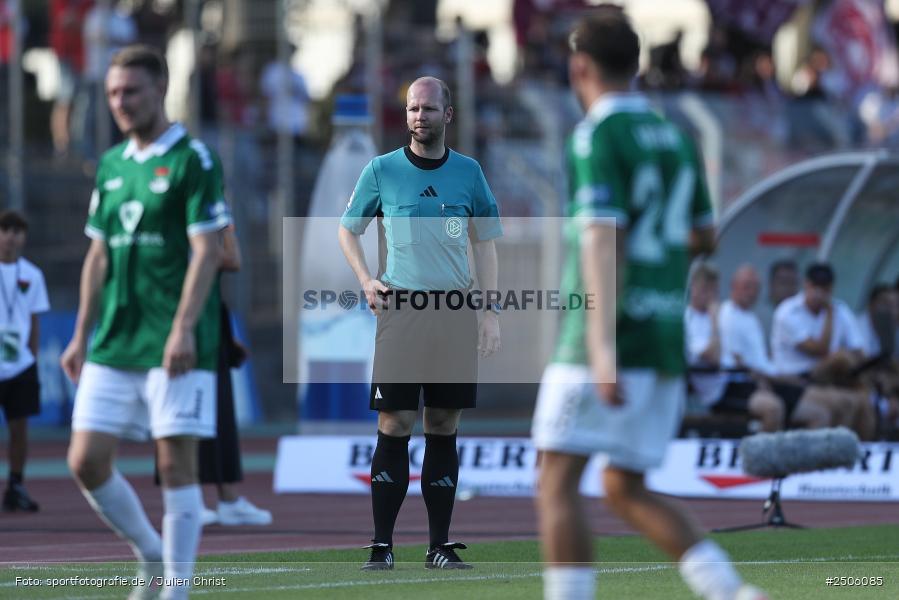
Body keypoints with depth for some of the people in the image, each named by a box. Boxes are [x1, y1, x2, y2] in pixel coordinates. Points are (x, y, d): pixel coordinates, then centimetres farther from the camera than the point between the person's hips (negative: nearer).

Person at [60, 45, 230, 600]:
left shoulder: (193, 160, -6)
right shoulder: (111, 165, 15)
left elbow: (207, 250, -12)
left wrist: (183, 329, -21)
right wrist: (82, 335, 16)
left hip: (176, 346, -7)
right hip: (113, 346, 7)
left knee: (177, 464, -5)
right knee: (87, 461, 1)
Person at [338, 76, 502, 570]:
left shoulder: (468, 172, 7)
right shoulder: (382, 170, 2)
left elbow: (485, 242, 13)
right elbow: (348, 229, 14)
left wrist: (491, 311, 6)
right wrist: (366, 281, -1)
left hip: (455, 312, 2)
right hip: (401, 308, -2)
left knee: (444, 428, 4)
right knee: (395, 426, -6)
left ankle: (440, 545, 9)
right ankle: (381, 544, -3)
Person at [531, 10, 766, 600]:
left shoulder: (597, 137, -9)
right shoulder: (675, 136, 14)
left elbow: (603, 241, -19)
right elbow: (704, 236, 22)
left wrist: (603, 347, -26)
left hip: (615, 336, -8)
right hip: (666, 337, 8)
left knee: (557, 484, -4)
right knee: (626, 490, 14)